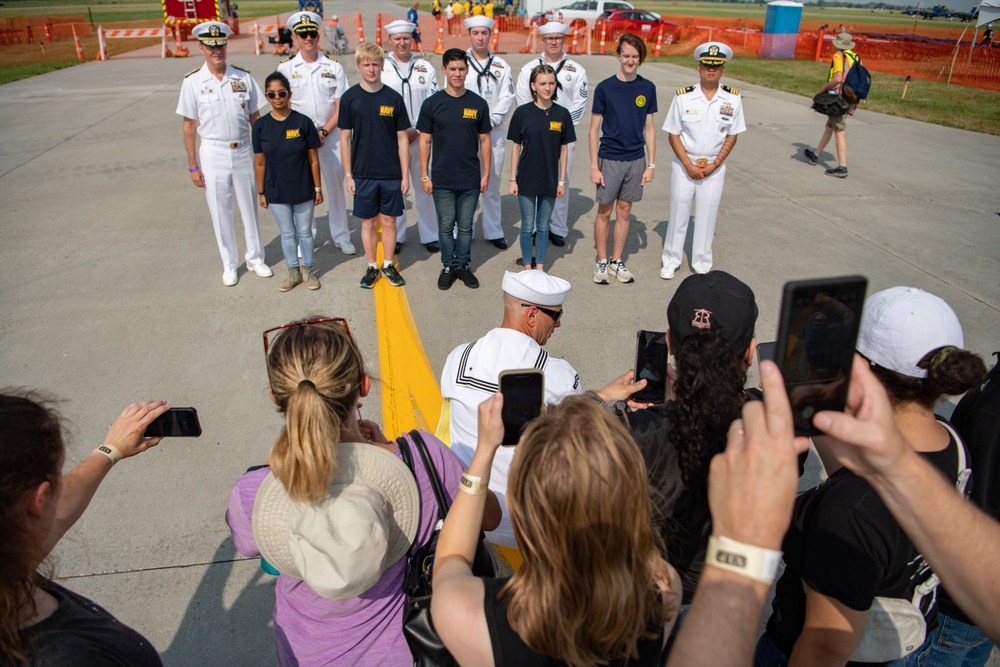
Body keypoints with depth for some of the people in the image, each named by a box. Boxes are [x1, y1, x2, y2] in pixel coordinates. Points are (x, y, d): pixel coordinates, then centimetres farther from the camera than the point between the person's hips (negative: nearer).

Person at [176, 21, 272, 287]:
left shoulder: (243, 77, 0)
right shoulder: (193, 82, -4)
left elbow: (255, 118, 5)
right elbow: (189, 125, -2)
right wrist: (193, 166, -3)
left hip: (244, 151, 1)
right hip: (213, 154, -1)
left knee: (250, 208, 12)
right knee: (221, 212, 8)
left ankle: (255, 258, 28)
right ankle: (229, 265, 22)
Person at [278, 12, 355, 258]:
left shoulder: (334, 67, 3)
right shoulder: (286, 68, 2)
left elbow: (340, 106, 0)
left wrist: (323, 131, -10)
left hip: (330, 134, 0)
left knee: (336, 184, 4)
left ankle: (340, 235, 17)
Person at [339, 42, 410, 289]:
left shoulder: (393, 98, -1)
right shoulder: (350, 98, -2)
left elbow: (402, 139, 1)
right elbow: (345, 137, 1)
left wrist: (405, 175, -1)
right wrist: (348, 175, -2)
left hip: (391, 174, 0)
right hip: (363, 174, 0)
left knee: (389, 221, 9)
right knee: (368, 222, 9)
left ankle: (388, 265, 25)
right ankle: (372, 266, 23)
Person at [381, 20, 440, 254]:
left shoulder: (425, 68, 8)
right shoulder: (380, 68, 4)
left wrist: (415, 130, -10)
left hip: (420, 137, 1)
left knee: (424, 186, 4)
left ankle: (430, 235, 15)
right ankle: (396, 236, 17)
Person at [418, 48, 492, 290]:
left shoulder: (478, 104, 1)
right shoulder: (432, 104, -2)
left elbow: (484, 140, 6)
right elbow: (425, 141, 1)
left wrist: (486, 173, 3)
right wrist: (424, 176, -2)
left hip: (470, 180, 1)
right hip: (442, 180, -1)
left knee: (465, 226, 11)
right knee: (446, 225, 9)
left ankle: (463, 265, 26)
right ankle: (448, 266, 24)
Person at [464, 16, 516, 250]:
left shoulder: (501, 65, 11)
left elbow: (507, 97, 3)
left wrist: (490, 121, -10)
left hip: (494, 132, 2)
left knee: (492, 185, 5)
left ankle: (493, 231, 15)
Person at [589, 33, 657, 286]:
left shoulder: (647, 88, 3)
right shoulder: (604, 88, -6)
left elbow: (649, 128, 8)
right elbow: (594, 129, -4)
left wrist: (651, 164, 4)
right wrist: (594, 166, -8)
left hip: (636, 160, 3)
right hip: (609, 159, -3)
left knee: (624, 211, 10)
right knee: (605, 211, 5)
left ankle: (617, 262, 22)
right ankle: (602, 262, 18)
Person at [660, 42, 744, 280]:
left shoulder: (732, 98, -3)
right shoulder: (684, 97, -7)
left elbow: (732, 136, 1)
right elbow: (674, 134, -5)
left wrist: (714, 165, -9)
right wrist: (689, 165, -12)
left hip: (714, 168, 1)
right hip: (684, 165, -1)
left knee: (707, 216, 7)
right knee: (678, 213, 7)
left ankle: (702, 266, 20)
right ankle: (671, 261, 23)